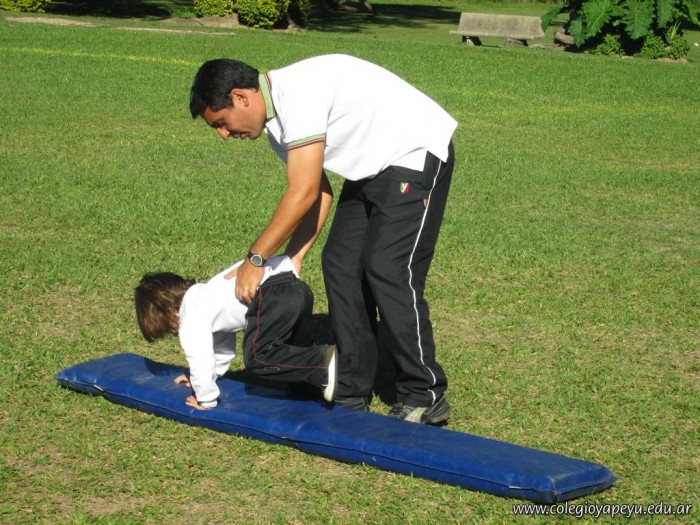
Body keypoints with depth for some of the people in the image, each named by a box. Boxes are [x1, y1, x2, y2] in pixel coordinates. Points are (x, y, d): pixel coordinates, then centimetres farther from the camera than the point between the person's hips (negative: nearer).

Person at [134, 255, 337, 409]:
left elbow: (200, 359, -1)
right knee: (291, 353, 24)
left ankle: (324, 362, -24)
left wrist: (205, 400, 13)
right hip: (297, 288, 10)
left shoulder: (190, 319, 6)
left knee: (257, 358, -12)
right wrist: (204, 377, 54)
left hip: (273, 296, -10)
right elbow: (223, 347, 47)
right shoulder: (206, 297, 36)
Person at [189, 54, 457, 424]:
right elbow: (320, 192, 7)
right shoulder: (274, 119, 6)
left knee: (387, 270, -15)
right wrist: (292, 258, -3)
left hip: (416, 154, -10)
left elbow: (303, 193, -26)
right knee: (340, 265, 5)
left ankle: (425, 397, -4)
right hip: (372, 169, 10)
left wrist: (256, 258, -17)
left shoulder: (296, 93, -25)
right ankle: (351, 394, 11)